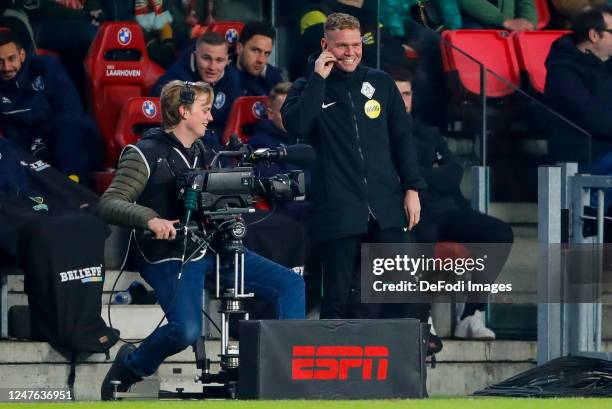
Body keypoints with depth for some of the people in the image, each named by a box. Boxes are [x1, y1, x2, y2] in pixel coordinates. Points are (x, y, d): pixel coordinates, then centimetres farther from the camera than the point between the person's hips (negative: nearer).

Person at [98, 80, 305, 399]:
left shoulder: (203, 154, 15)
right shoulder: (146, 154, -7)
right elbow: (110, 203, -16)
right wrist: (149, 219, -33)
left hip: (212, 249, 7)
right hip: (170, 257, -7)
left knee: (290, 285, -5)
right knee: (186, 329, -30)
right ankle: (129, 367, -2)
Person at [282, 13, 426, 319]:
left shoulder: (380, 83, 13)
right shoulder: (309, 88, 5)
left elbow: (401, 139, 15)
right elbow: (296, 125, -14)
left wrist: (412, 189, 7)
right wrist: (319, 78, -12)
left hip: (386, 207, 3)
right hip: (338, 211, -3)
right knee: (338, 299, -1)